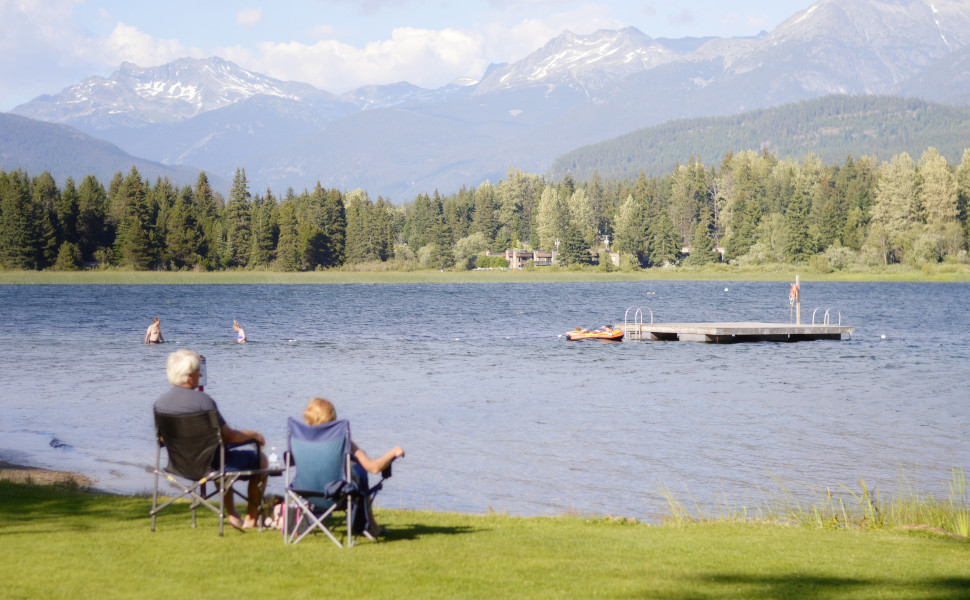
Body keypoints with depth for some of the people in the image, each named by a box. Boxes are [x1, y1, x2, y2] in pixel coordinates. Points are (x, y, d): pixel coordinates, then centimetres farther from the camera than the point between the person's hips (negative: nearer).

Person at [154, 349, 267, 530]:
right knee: (259, 459, 17)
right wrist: (253, 434, 1)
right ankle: (251, 519, 24)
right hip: (209, 464, -7)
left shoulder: (160, 402, -6)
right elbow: (228, 436, -19)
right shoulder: (202, 400, -26)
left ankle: (233, 515, 40)